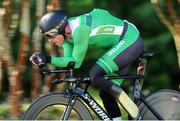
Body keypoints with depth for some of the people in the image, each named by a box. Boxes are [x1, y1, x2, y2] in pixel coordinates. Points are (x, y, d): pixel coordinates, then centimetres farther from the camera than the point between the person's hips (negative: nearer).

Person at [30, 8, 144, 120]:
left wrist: (48, 59, -24)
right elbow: (69, 61, 0)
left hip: (130, 40, -10)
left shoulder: (78, 29, -26)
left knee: (95, 75, -20)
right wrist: (44, 60, -14)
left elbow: (76, 62, -22)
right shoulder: (66, 32, 2)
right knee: (106, 92, 8)